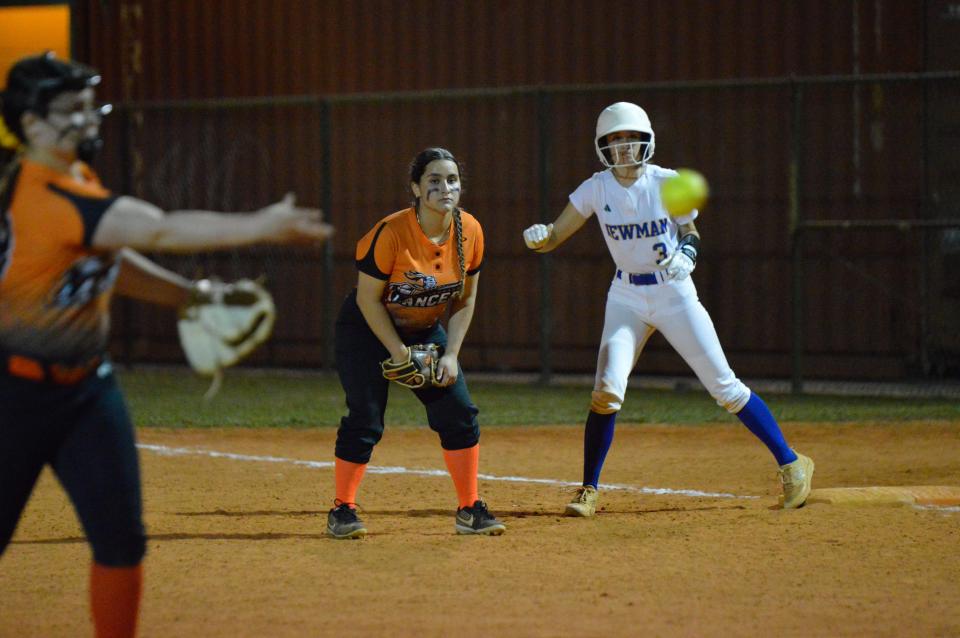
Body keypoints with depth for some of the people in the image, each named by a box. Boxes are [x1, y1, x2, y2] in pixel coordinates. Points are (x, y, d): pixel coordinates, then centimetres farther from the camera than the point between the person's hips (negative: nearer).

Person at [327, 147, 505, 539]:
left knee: (460, 415, -3)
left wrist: (451, 355, -7)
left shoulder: (470, 232, -11)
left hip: (426, 330, 5)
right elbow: (368, 299, -19)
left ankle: (470, 511, 7)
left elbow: (465, 300, 0)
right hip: (367, 330, -5)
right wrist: (398, 351, -18)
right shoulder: (390, 233, -27)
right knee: (365, 421, -11)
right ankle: (342, 510, 4)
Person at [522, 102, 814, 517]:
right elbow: (554, 237, -6)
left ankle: (790, 463, 7)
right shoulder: (596, 190, -5)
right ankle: (589, 491, -2)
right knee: (607, 389, -14)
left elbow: (691, 233, 3)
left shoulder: (668, 183, -9)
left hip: (674, 292, -1)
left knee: (724, 386, -4)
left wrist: (685, 255, -20)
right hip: (627, 297, 1)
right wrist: (538, 236, -29)